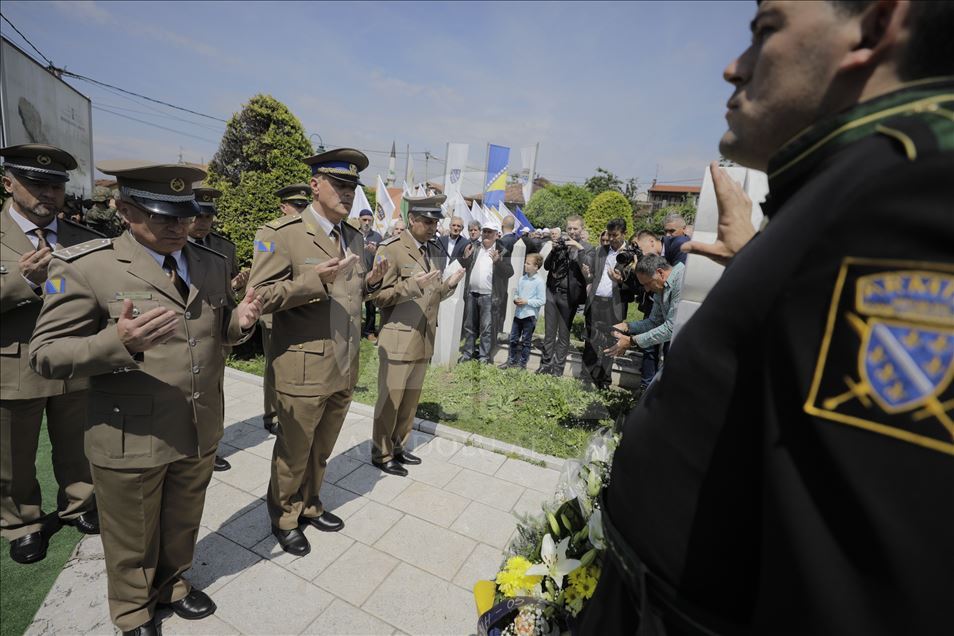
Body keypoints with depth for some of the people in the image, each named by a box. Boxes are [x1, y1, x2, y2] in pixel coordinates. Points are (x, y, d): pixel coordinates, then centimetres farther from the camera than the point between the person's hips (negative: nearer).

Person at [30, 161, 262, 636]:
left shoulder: (213, 264, 2)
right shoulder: (83, 267, -14)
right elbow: (45, 356, -13)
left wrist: (239, 321, -12)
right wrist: (118, 342, -33)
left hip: (200, 434, 4)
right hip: (130, 441, -4)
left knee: (183, 525, 26)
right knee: (133, 542, 21)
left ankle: (172, 585, 53)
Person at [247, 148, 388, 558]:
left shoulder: (354, 238, 11)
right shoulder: (280, 233, -10)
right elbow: (260, 297, -13)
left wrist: (370, 282, -1)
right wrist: (314, 280, -26)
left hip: (345, 369, 6)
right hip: (303, 371, -6)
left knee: (322, 450, 22)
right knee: (293, 453, 14)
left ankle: (309, 506, 44)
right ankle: (285, 519, 37)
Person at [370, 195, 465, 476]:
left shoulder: (436, 250, 10)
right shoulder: (392, 249, -11)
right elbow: (379, 295, -12)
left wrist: (450, 284, -2)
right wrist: (412, 285, -24)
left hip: (425, 340, 7)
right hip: (398, 340, -6)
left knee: (411, 399, 17)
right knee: (389, 400, 7)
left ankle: (398, 446, 35)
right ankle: (381, 454, 25)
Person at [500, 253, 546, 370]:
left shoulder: (539, 282, -11)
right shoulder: (522, 279, 6)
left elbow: (542, 301, -12)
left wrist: (526, 302, -18)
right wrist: (515, 299, -4)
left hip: (530, 315, -6)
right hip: (518, 313, 6)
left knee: (526, 341, 6)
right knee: (513, 338, 13)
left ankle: (522, 364, 18)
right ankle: (511, 361, 26)